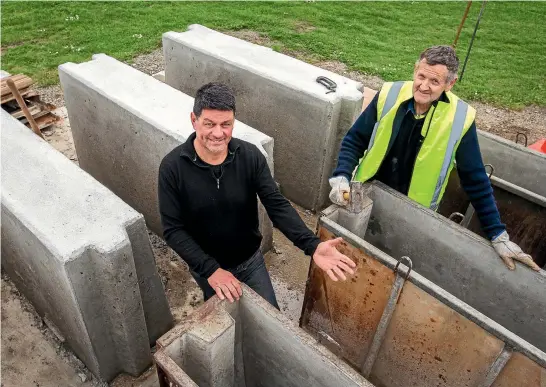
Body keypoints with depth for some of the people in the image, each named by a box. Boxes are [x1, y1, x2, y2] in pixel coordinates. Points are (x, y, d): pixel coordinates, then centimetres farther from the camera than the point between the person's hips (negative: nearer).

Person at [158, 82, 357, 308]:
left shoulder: (250, 156, -18)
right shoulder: (172, 167, -23)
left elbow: (277, 205, -20)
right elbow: (173, 230, -19)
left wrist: (312, 246, -34)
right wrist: (211, 270, -28)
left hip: (251, 260, 2)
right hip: (206, 267, -1)